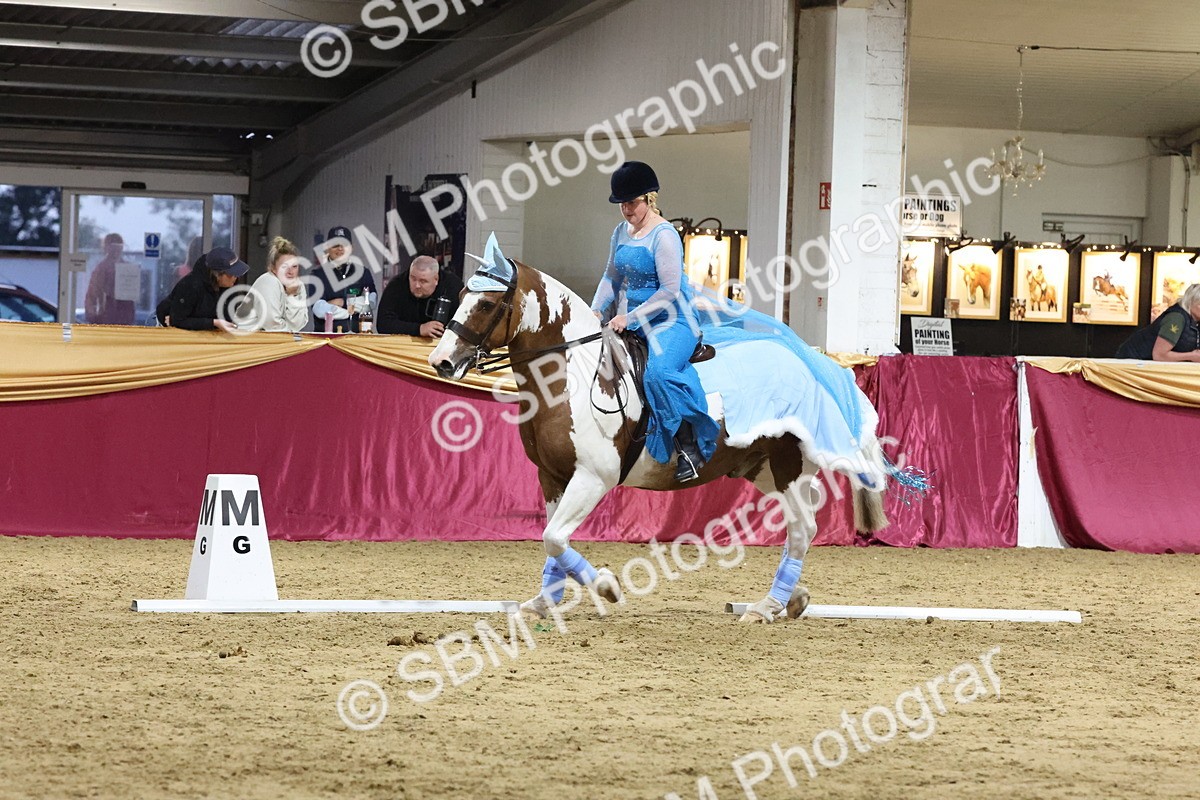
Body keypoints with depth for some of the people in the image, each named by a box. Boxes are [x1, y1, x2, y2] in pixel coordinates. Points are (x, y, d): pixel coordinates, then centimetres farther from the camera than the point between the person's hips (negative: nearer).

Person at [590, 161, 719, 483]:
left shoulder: (664, 236, -16)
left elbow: (669, 291, -20)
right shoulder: (622, 232, 10)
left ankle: (690, 445, -21)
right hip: (636, 324, 9)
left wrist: (630, 318, -22)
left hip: (672, 322, -9)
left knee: (657, 371, -33)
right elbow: (612, 277, 19)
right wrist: (596, 309, 2)